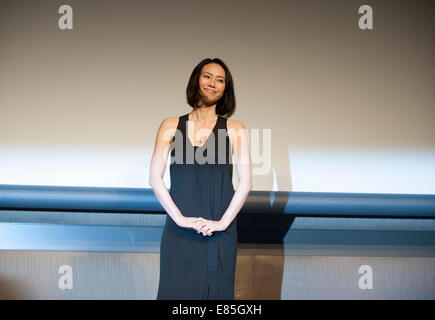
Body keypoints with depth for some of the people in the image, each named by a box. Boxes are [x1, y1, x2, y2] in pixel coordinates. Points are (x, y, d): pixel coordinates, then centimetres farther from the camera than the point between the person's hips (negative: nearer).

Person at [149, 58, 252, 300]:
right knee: (176, 290, 1)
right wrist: (180, 218, -10)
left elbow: (246, 182, 0)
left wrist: (223, 222, -10)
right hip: (179, 231, 0)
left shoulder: (235, 129, 6)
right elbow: (155, 178, 1)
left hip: (219, 232, 0)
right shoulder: (171, 126, 8)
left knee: (216, 291, 3)